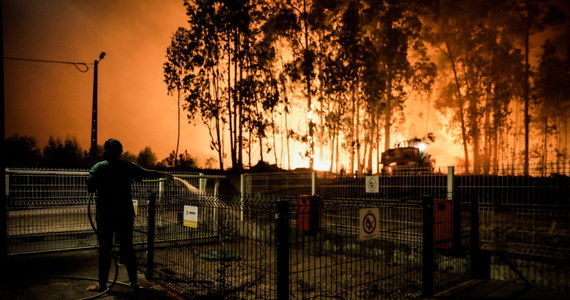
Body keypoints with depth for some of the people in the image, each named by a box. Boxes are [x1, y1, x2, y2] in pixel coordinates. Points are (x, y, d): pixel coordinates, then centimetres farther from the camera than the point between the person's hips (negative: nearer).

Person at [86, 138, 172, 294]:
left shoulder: (98, 167, -4)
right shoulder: (127, 167, -1)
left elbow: (90, 189, -8)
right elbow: (149, 173, 2)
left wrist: (102, 186, 12)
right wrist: (165, 175, 17)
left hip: (105, 215, -1)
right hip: (125, 214, 1)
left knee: (105, 249, 7)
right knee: (127, 248, 9)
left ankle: (102, 284, 15)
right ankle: (133, 283, 14)